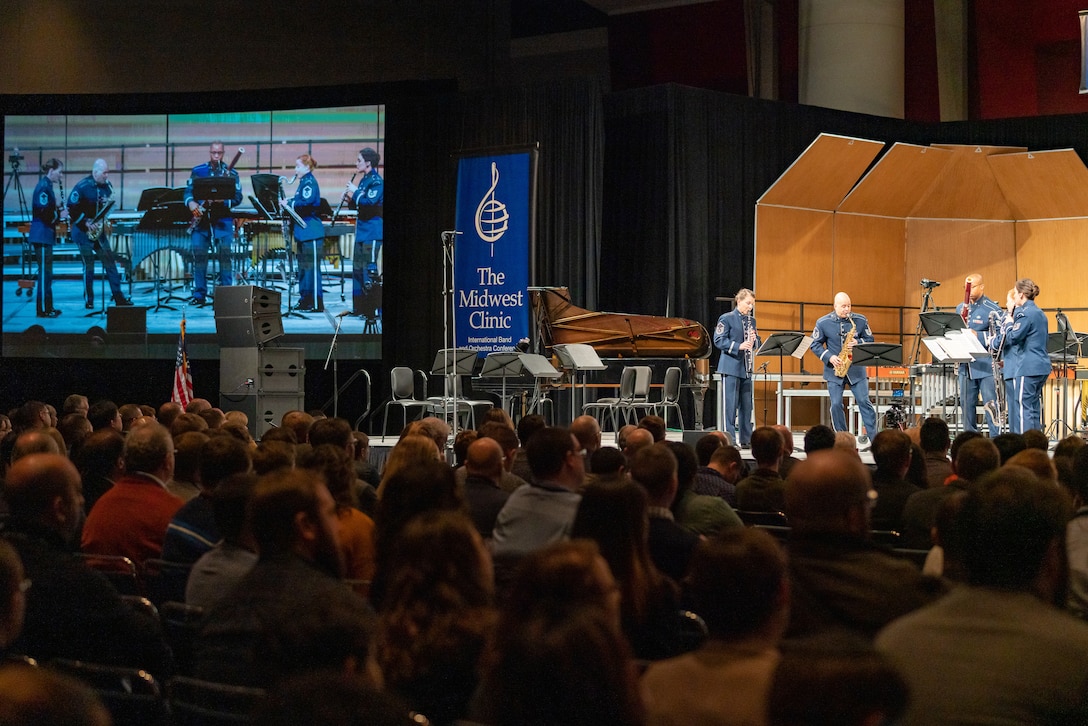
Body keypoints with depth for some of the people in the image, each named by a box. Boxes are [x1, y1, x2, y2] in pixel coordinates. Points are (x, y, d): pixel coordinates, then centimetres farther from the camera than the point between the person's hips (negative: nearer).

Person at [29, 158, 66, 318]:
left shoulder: (46, 186, 14)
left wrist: (59, 211, 5)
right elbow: (43, 213, -22)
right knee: (44, 272, -6)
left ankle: (48, 307, 18)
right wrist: (59, 215, -11)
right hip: (42, 235, -10)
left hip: (45, 235, 10)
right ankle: (43, 309, -3)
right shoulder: (43, 187, -15)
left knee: (46, 272, 13)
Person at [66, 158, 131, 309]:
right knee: (88, 265, -2)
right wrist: (86, 224, -18)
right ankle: (88, 301, 6)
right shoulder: (82, 187, -13)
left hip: (100, 230, 5)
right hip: (83, 231, -5)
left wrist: (107, 203, -10)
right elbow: (71, 208, -14)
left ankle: (119, 298, 3)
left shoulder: (107, 186, 4)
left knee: (110, 262, 1)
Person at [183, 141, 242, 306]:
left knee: (224, 253, -7)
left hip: (223, 219, -1)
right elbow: (188, 192, 9)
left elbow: (238, 198, 1)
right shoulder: (198, 171, 11)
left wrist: (223, 201, -18)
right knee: (199, 254, -3)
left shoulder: (231, 173, 7)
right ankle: (199, 295, 4)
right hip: (202, 219, 1)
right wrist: (191, 203, -12)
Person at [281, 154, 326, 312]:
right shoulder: (303, 182, 16)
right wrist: (287, 204, 5)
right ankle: (305, 301, 19)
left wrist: (289, 203, -17)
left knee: (311, 267, -8)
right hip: (303, 232, 10)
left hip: (311, 232, -10)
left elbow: (306, 203, -26)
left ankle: (316, 304, -6)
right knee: (303, 266, 13)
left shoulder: (310, 182, -13)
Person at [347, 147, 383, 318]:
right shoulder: (364, 180, 15)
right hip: (361, 231, 10)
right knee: (358, 268, 12)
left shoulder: (376, 181, -12)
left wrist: (355, 192, -13)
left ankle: (374, 309, -9)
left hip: (372, 232, -10)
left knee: (370, 269, -10)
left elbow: (370, 202, -24)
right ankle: (359, 307, 19)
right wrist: (352, 197, 6)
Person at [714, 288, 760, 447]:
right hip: (731, 367, -6)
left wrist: (754, 340, -6)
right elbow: (719, 341, -11)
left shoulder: (751, 320, 14)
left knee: (746, 404, 8)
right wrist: (738, 346, -21)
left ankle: (746, 439, 14)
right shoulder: (727, 319, -4)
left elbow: (757, 343, 18)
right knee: (731, 404, -5)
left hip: (746, 368, 6)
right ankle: (730, 439, -2)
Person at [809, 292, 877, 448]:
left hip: (856, 369, 0)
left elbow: (870, 340, 8)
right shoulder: (823, 323, -2)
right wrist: (829, 357, -12)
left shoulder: (860, 320, 0)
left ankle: (873, 436, 0)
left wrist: (858, 343, -14)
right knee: (836, 404, -2)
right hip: (834, 370, 0)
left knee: (864, 401, -5)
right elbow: (815, 344, 2)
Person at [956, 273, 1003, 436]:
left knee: (990, 403, -5)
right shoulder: (960, 308, 14)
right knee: (966, 403, 10)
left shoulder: (992, 309, -5)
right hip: (966, 365, 6)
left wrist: (977, 335, -21)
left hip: (986, 366, -6)